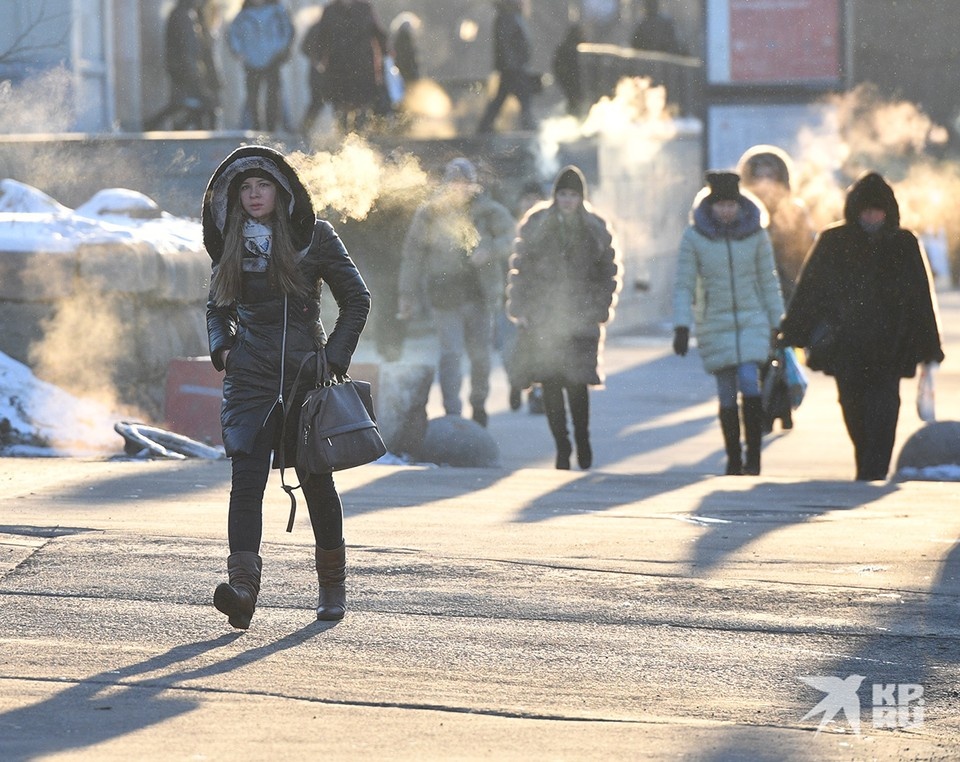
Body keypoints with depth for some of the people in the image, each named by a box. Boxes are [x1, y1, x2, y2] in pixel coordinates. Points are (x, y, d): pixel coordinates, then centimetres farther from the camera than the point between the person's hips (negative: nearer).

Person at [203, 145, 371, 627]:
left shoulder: (314, 237, 1)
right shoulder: (232, 246, 10)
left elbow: (356, 300, 4)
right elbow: (217, 308, 22)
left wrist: (335, 356, -5)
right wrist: (222, 348, 3)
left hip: (305, 371, -2)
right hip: (250, 376, 2)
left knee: (317, 480, 7)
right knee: (246, 478, -14)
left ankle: (333, 586, 25)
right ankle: (242, 584, -26)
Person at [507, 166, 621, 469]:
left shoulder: (596, 228, 6)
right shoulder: (536, 225, 4)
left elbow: (609, 271, 13)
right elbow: (519, 268, 6)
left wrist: (601, 309, 4)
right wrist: (520, 309, -1)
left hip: (581, 318, 0)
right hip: (542, 319, 0)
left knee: (577, 384, -9)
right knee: (551, 385, -3)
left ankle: (582, 440, 12)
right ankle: (562, 448, 6)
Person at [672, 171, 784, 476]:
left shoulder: (756, 234, 1)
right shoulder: (693, 237, -3)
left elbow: (768, 282, 9)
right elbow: (683, 286, 0)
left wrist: (776, 325, 9)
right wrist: (681, 327, -8)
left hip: (753, 321, 0)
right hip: (715, 325, 0)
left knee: (749, 383, -17)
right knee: (726, 395, 1)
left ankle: (753, 455, -11)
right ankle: (734, 460, 10)